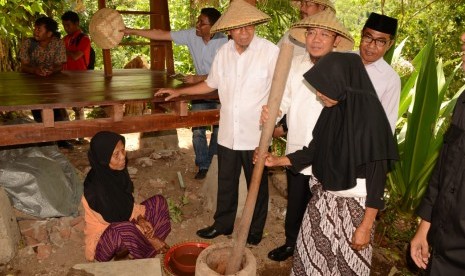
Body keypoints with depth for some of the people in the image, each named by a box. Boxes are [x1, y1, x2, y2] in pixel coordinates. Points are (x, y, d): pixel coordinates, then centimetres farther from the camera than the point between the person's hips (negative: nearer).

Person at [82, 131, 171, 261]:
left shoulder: (117, 171, -9)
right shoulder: (97, 188, -31)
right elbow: (116, 222, -23)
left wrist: (139, 219, -16)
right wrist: (149, 238, -16)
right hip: (101, 239, -8)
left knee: (158, 202, 1)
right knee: (125, 230, -40)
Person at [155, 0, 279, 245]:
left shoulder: (270, 51, -15)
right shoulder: (223, 53, 2)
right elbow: (211, 84, 16)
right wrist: (179, 92, 19)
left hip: (256, 134, -4)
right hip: (227, 132, 4)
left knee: (257, 183, 14)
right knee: (226, 182, 19)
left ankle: (255, 229, 35)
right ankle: (223, 223, 40)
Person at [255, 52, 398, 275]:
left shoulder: (370, 116, -21)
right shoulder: (332, 109, -2)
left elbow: (377, 174, -18)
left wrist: (366, 225, -17)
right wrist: (278, 161, 7)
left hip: (353, 206, -6)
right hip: (322, 199, 6)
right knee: (310, 257, 16)